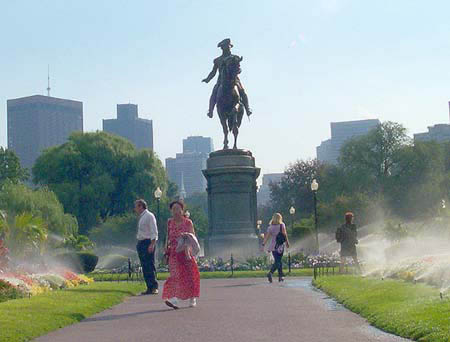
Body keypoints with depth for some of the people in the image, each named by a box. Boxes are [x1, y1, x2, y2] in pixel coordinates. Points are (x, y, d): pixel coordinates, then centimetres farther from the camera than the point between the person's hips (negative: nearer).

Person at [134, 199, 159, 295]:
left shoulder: (149, 216, -7)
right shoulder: (141, 217, 19)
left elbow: (154, 232, -12)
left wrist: (152, 244, -20)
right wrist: (139, 244, 13)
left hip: (147, 242, -9)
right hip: (141, 243, 9)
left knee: (149, 265, -11)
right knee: (144, 266, 6)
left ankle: (154, 287, -10)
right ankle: (149, 287, 8)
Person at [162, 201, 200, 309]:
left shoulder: (188, 223, 1)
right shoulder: (170, 223, 9)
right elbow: (168, 237, 15)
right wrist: (166, 251, 10)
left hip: (186, 252, -1)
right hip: (174, 252, 1)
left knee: (189, 274, 3)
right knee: (175, 274, -13)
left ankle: (192, 298, 20)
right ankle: (173, 298, -22)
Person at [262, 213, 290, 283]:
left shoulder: (270, 227, 4)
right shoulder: (282, 225, -3)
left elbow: (266, 236, -3)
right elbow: (284, 234, -6)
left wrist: (263, 245, -6)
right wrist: (287, 242, 4)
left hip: (273, 246, 4)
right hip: (280, 245, -4)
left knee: (278, 261, 15)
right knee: (278, 262, -6)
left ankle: (281, 276, 20)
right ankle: (270, 273, -27)